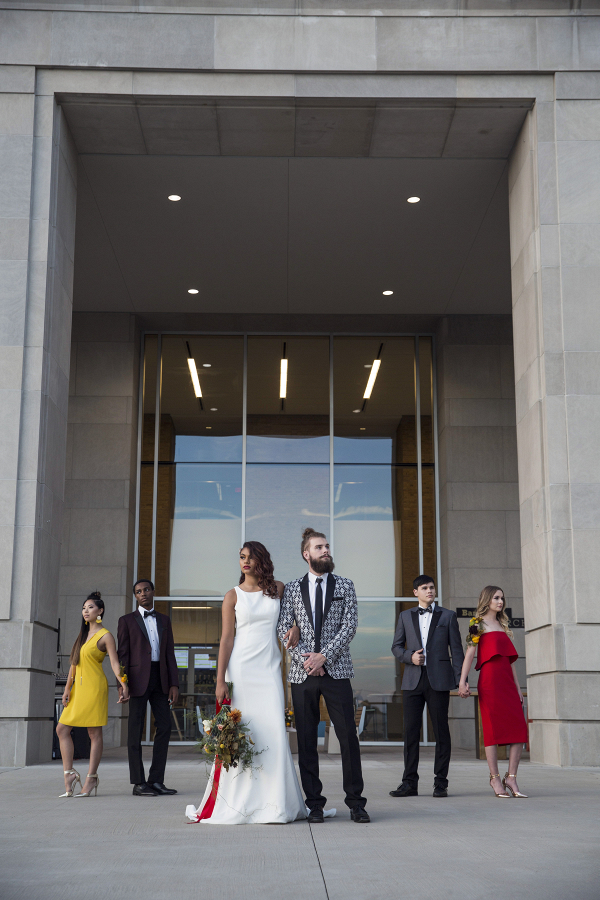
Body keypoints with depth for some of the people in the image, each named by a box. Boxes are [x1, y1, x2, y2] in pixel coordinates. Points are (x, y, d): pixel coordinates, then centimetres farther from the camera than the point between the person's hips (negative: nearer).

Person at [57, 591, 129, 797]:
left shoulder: (105, 636, -5)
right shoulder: (83, 634, 17)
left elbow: (114, 662, -13)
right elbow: (74, 662, 15)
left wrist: (123, 684, -27)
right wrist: (68, 688, 9)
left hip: (94, 687, -8)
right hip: (78, 687, 8)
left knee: (94, 733, -3)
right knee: (62, 729, 3)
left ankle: (91, 779, 1)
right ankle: (70, 774, 7)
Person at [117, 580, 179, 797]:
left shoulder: (164, 620, 16)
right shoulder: (127, 620, 7)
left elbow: (170, 654, 12)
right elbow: (123, 654, 1)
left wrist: (174, 683, 3)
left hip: (160, 679, 4)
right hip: (138, 679, -4)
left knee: (164, 727, -1)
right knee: (135, 730, -2)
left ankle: (156, 780, 5)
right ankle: (138, 783, 1)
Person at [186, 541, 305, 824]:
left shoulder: (278, 589, 10)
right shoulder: (233, 596, 4)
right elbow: (226, 639, 0)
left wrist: (295, 628, 2)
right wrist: (220, 681, -7)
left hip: (269, 668, 2)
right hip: (241, 668, -2)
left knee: (273, 732, -4)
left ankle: (274, 804, 3)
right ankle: (238, 803, 4)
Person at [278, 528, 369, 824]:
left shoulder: (345, 586, 9)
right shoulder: (292, 589, 10)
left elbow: (350, 625, 0)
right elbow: (284, 627, 3)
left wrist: (324, 655, -10)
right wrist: (304, 657, -9)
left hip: (336, 671, -1)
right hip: (302, 674, 1)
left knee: (348, 736, -3)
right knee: (306, 740, 3)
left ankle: (356, 802, 5)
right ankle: (314, 803, 11)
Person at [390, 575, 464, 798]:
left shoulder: (448, 616, 10)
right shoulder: (405, 616, 15)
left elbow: (456, 649, 6)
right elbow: (396, 646, 14)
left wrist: (460, 680, -3)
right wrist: (410, 657, -7)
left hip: (439, 679, -1)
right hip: (413, 680, 2)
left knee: (441, 731, 0)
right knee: (411, 730, 0)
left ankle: (440, 783, 6)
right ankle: (410, 783, 5)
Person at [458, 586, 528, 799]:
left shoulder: (503, 625, 22)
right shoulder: (478, 623, 3)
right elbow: (470, 653, -6)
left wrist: (517, 687, 18)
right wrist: (462, 681, -15)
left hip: (507, 681, 6)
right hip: (490, 680, -6)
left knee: (519, 728, -4)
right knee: (493, 728, -5)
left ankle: (511, 778, 0)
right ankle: (495, 779, 0)